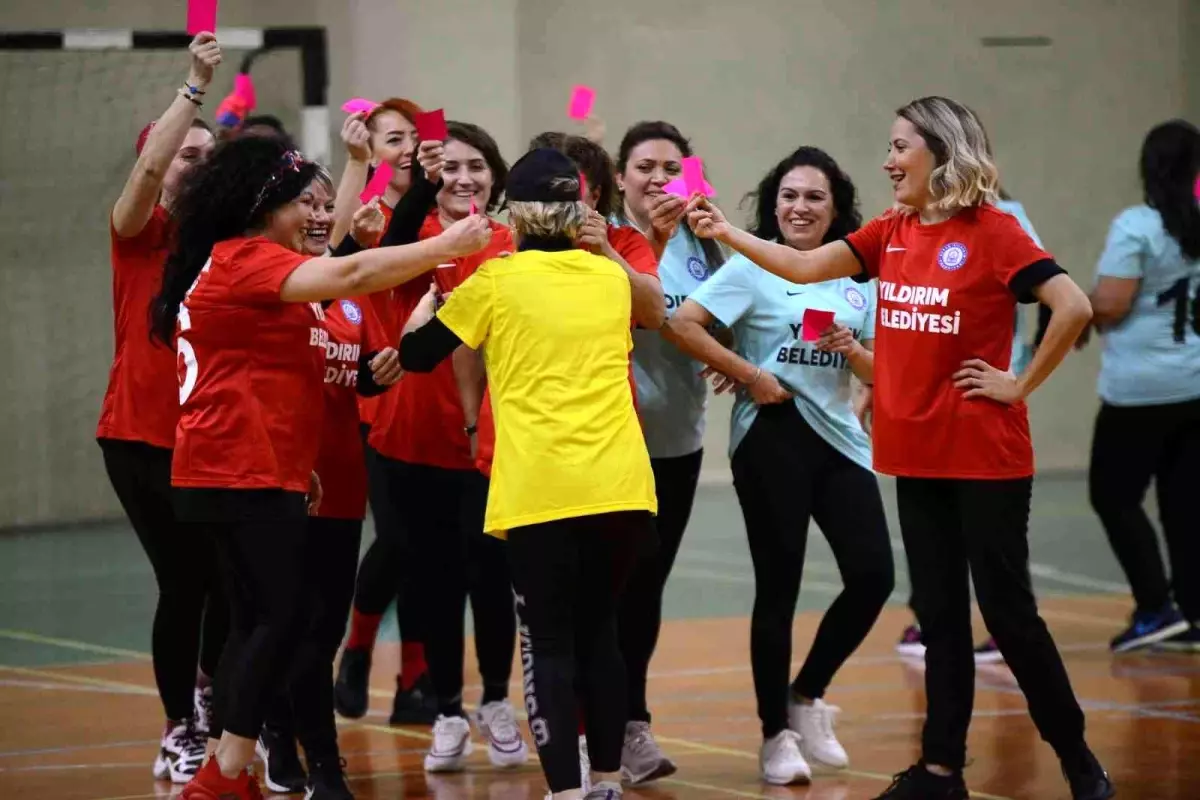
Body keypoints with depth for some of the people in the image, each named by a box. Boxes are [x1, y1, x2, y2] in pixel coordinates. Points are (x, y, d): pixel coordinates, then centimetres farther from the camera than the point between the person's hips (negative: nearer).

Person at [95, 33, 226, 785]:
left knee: (228, 574, 1)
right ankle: (180, 733, 9)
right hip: (142, 434, -4)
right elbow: (147, 170, -23)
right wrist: (195, 86, -28)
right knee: (183, 580, -5)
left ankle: (211, 693, 29)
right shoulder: (140, 232, -4)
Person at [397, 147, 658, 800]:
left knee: (549, 642, 0)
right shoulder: (611, 277, 12)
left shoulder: (496, 281, 0)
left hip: (541, 490, -4)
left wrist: (434, 295, 25)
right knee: (598, 631, 18)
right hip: (621, 484, 4)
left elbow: (415, 355, 8)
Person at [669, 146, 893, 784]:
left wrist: (851, 349, -9)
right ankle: (776, 735, 11)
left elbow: (878, 372, 12)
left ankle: (807, 696, 19)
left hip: (839, 437, 5)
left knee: (872, 575, -3)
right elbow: (683, 323, -16)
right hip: (772, 437, -5)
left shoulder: (855, 276, 11)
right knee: (779, 586, 0)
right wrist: (750, 376, -15)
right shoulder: (753, 266, -4)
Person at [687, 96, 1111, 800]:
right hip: (918, 455, 6)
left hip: (986, 457, -6)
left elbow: (1074, 306, -18)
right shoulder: (891, 234, 8)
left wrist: (1021, 385, -13)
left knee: (1007, 611, -2)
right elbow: (806, 267, 5)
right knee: (940, 614, 10)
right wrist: (726, 232, -4)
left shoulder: (993, 232, -11)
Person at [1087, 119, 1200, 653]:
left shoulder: (1136, 226, -13)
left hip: (1142, 388, -6)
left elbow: (1109, 306, -18)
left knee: (1113, 497, 5)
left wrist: (1083, 313, 2)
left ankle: (1156, 609, -2)